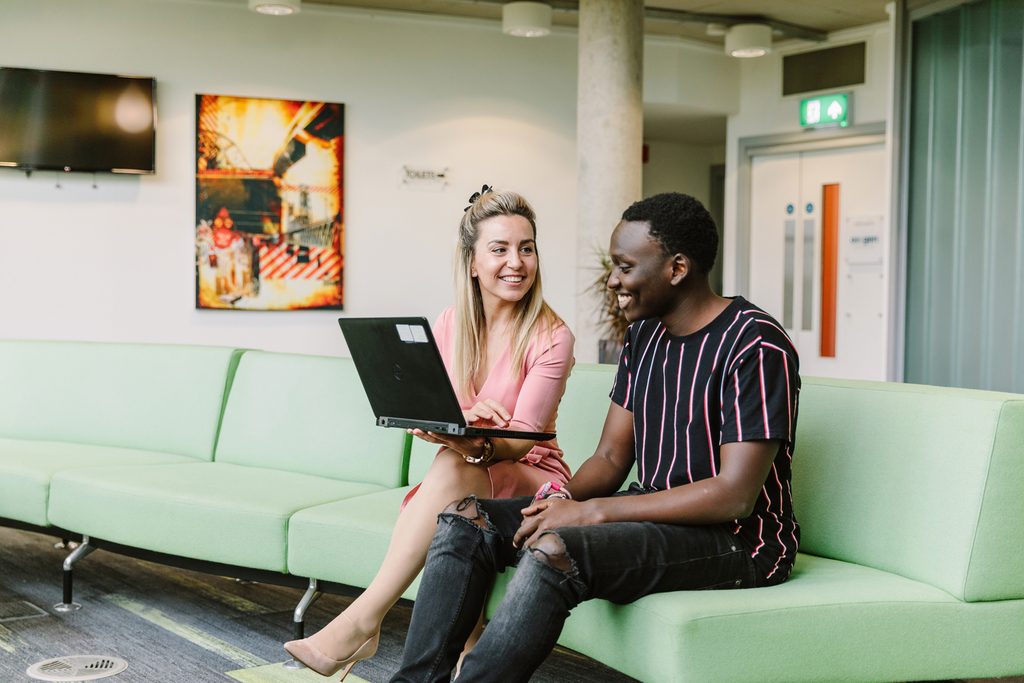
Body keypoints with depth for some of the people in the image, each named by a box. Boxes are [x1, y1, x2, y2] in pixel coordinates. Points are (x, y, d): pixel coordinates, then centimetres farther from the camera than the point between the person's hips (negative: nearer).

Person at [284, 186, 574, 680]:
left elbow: (521, 439, -18)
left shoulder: (551, 338, -9)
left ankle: (362, 620, -37)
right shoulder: (450, 326, 5)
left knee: (453, 466, -34)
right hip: (466, 485, 3)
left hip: (532, 480, -3)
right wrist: (458, 416, -27)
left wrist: (476, 445, -41)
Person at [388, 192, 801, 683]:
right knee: (463, 520, -5)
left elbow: (736, 496, -23)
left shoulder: (755, 347, -16)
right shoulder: (644, 335, 11)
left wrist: (592, 511, -22)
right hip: (653, 514, 9)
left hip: (737, 539, -8)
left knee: (553, 550, -34)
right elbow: (610, 459, 11)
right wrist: (564, 497, -14)